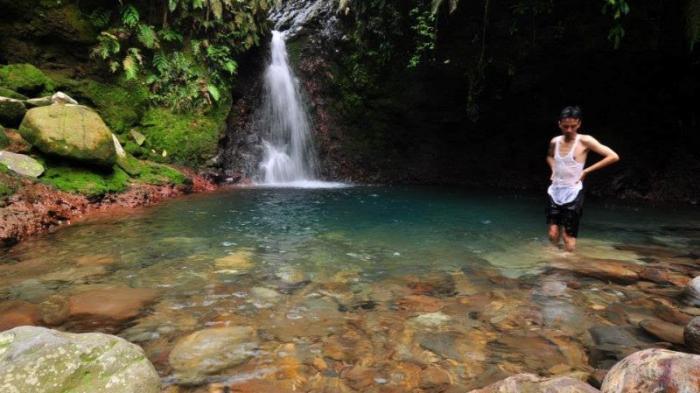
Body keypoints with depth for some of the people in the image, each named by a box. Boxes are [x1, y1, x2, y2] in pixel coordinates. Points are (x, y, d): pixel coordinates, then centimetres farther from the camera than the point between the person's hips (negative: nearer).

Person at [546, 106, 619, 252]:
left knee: (568, 236, -2)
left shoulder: (585, 141, -9)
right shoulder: (555, 141, 5)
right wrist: (554, 169, 9)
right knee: (553, 234, 2)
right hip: (555, 191, 4)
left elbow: (614, 157, -11)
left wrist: (586, 171, -10)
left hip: (573, 193, -4)